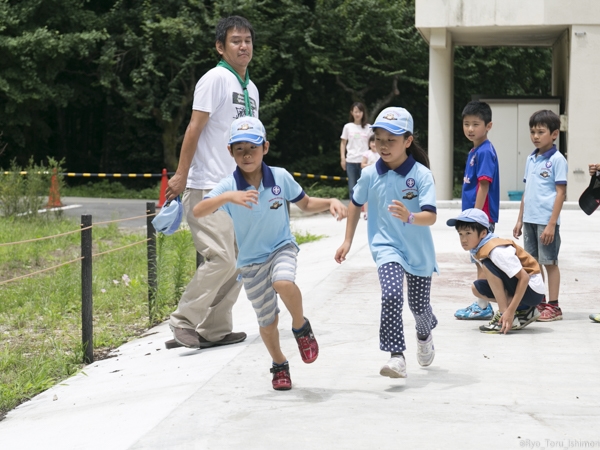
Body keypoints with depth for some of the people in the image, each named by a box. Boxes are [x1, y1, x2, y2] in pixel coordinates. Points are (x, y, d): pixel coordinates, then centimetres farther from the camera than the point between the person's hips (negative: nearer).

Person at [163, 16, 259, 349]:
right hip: (209, 187, -9)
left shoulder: (251, 89, 15)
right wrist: (181, 175, -17)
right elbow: (195, 128, -13)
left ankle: (215, 329, 16)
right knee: (221, 259, -16)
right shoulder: (216, 78, -9)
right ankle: (184, 323, -8)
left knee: (237, 263, 9)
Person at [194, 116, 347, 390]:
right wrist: (227, 197, -45)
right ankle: (279, 365, 37)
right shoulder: (229, 186, -15)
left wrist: (330, 202, -12)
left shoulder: (281, 177, -10)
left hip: (282, 247, -1)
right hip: (251, 261, 1)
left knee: (283, 282, -34)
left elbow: (305, 204, 6)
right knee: (267, 321, 9)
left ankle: (301, 327, -5)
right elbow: (198, 212, -30)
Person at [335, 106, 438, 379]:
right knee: (391, 295, -25)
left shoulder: (421, 174, -15)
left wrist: (409, 217, -44)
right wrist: (347, 241, 14)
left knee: (419, 305, 13)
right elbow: (356, 204, 12)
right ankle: (397, 357, -24)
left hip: (418, 251, 0)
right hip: (386, 247, 0)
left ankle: (424, 336, 49)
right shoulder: (370, 175, -6)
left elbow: (431, 216, -24)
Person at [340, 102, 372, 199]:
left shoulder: (368, 127, 4)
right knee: (352, 188, 2)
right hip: (351, 161, 1)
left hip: (364, 161, -1)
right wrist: (342, 158, 2)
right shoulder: (348, 127, 5)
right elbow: (343, 143, 10)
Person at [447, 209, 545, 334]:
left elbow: (524, 277, -29)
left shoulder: (497, 251, -25)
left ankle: (504, 316, -16)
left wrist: (510, 312, -31)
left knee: (488, 266, -22)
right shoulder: (476, 250, 2)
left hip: (533, 290, -9)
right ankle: (524, 310, 7)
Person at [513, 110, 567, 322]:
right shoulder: (531, 159, 12)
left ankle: (553, 306, 7)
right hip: (529, 220, 7)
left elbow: (561, 193, -11)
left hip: (546, 221, -7)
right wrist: (520, 219, 14)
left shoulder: (557, 160, -8)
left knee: (549, 262, 0)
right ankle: (538, 303, 20)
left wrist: (552, 224, -16)